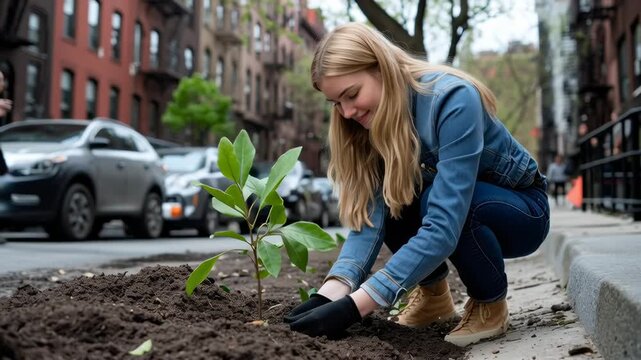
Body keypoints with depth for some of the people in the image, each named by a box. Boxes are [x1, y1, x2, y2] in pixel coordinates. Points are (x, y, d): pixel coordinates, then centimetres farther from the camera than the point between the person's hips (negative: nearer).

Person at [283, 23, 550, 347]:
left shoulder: (453, 100, -32)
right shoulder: (377, 119, -11)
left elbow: (444, 225, -40)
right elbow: (369, 217, -22)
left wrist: (355, 306, -44)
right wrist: (330, 293, -38)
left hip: (523, 210, -6)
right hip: (460, 206, 6)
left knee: (432, 199, -34)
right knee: (386, 197, -22)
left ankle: (490, 305, -9)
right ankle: (433, 293, 2)